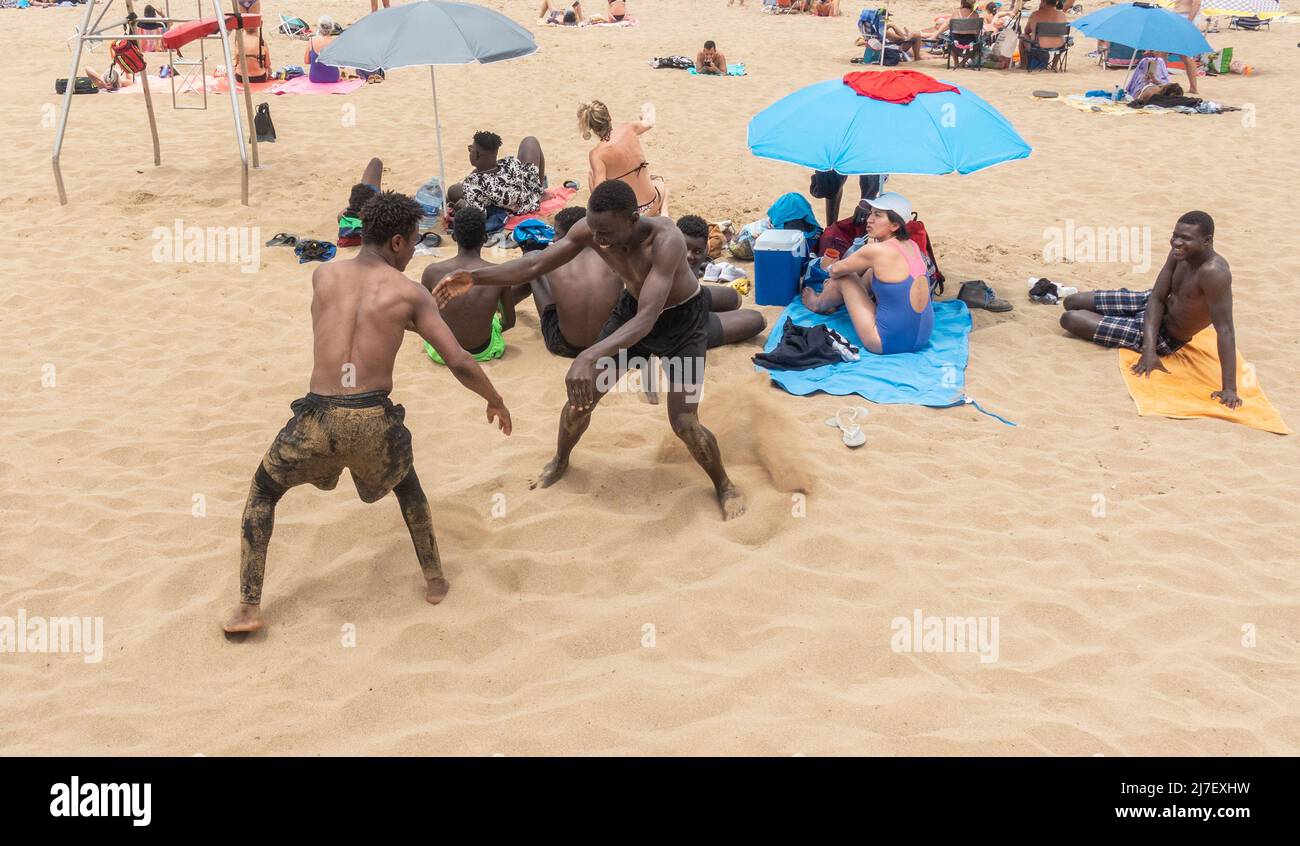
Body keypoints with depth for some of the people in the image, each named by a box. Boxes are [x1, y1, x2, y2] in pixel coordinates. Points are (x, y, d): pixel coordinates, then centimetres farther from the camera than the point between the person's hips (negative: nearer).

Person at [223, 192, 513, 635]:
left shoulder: (323, 275, 11)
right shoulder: (411, 293, 4)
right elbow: (461, 365, 1)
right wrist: (495, 401, 18)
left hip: (318, 420, 1)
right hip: (374, 422, 0)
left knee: (262, 493, 26)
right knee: (406, 485, 34)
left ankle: (248, 608, 17)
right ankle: (435, 579, 38)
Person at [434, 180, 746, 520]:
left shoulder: (666, 240, -42)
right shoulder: (589, 230, -24)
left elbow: (646, 321, -50)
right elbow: (535, 264, -13)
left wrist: (589, 357, -64)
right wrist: (476, 277, -27)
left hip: (682, 319, -5)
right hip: (632, 307, 5)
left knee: (684, 423, -11)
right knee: (582, 394, 5)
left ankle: (723, 485, 18)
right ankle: (560, 462, 36)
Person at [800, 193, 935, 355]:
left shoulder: (876, 250, -19)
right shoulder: (911, 245, 3)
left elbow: (835, 270, -1)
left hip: (890, 343, -7)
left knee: (843, 278, 8)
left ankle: (819, 304, 42)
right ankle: (835, 301, 45)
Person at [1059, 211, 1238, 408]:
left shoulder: (1213, 272, -38)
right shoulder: (1180, 253, -16)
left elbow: (1225, 329, -38)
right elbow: (1157, 297, -12)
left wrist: (1230, 389, -40)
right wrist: (1149, 349, -24)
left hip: (1165, 336, -6)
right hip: (1150, 304, 6)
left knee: (1070, 319, -5)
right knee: (1072, 303, 10)